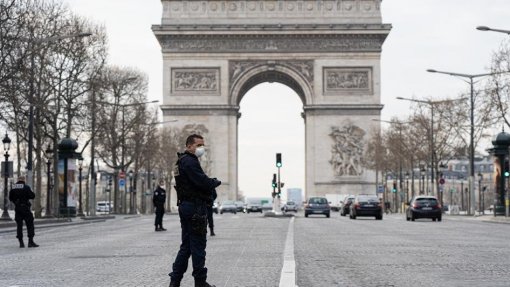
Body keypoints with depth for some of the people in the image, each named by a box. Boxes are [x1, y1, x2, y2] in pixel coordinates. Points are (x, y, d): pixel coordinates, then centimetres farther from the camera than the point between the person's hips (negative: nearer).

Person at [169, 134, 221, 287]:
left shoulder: (182, 161, 20)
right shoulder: (190, 161, -14)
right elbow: (203, 182, -22)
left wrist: (210, 183, 3)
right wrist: (216, 182, -4)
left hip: (185, 206, 10)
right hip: (196, 207, -10)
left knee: (186, 245, 13)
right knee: (198, 245, -3)